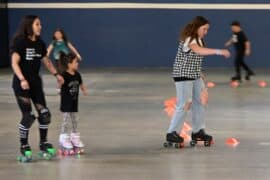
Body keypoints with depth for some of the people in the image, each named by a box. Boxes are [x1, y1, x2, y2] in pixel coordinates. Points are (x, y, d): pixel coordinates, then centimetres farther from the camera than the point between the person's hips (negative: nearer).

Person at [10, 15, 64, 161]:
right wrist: (22, 80, -27)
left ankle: (43, 143, 18)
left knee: (44, 113, 2)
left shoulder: (40, 43, 7)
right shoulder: (20, 42, -12)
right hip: (21, 83, -6)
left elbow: (46, 61, 21)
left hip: (35, 82, 6)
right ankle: (24, 146, 5)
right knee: (28, 116, -9)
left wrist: (56, 74, 17)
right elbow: (14, 63, -17)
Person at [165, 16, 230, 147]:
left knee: (199, 102, 9)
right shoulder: (188, 39, -20)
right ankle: (172, 133, 1)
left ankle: (197, 131, 18)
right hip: (183, 76, -9)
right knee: (184, 105, -8)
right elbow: (199, 50, -39)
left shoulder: (199, 40, 10)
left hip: (195, 76, 9)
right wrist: (219, 51, -48)